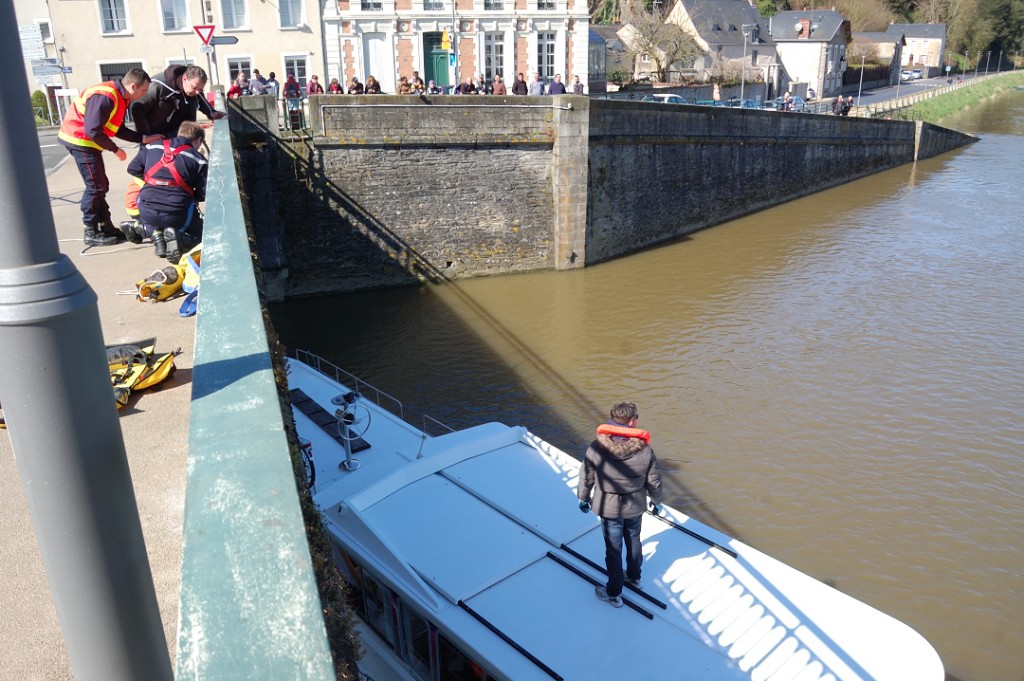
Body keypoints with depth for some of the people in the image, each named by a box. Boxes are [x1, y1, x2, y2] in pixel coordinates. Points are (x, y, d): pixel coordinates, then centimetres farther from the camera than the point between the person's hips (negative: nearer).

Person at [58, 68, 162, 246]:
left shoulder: (122, 98, 5)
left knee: (101, 185, 11)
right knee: (95, 186, -7)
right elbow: (93, 131, -27)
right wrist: (116, 150, -18)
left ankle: (106, 227, 16)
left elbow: (118, 129, 7)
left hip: (88, 141, 10)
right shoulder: (105, 97, -26)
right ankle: (91, 233, 0)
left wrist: (144, 138, -2)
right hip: (80, 139, -10)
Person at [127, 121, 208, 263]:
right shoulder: (198, 159, 1)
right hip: (178, 213, -4)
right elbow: (204, 194, -4)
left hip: (147, 211, 4)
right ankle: (176, 235, -8)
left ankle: (155, 232, 5)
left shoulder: (152, 147, 10)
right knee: (199, 232, 24)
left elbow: (132, 169, 16)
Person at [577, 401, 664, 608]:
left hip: (608, 508, -2)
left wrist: (583, 498, 10)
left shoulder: (596, 448, -23)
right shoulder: (645, 449, -21)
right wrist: (657, 502, 12)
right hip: (635, 506, 2)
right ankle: (635, 577, 50)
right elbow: (654, 481, -8)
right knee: (633, 540, 26)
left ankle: (613, 593, 28)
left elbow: (586, 478, -10)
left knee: (613, 549, 13)